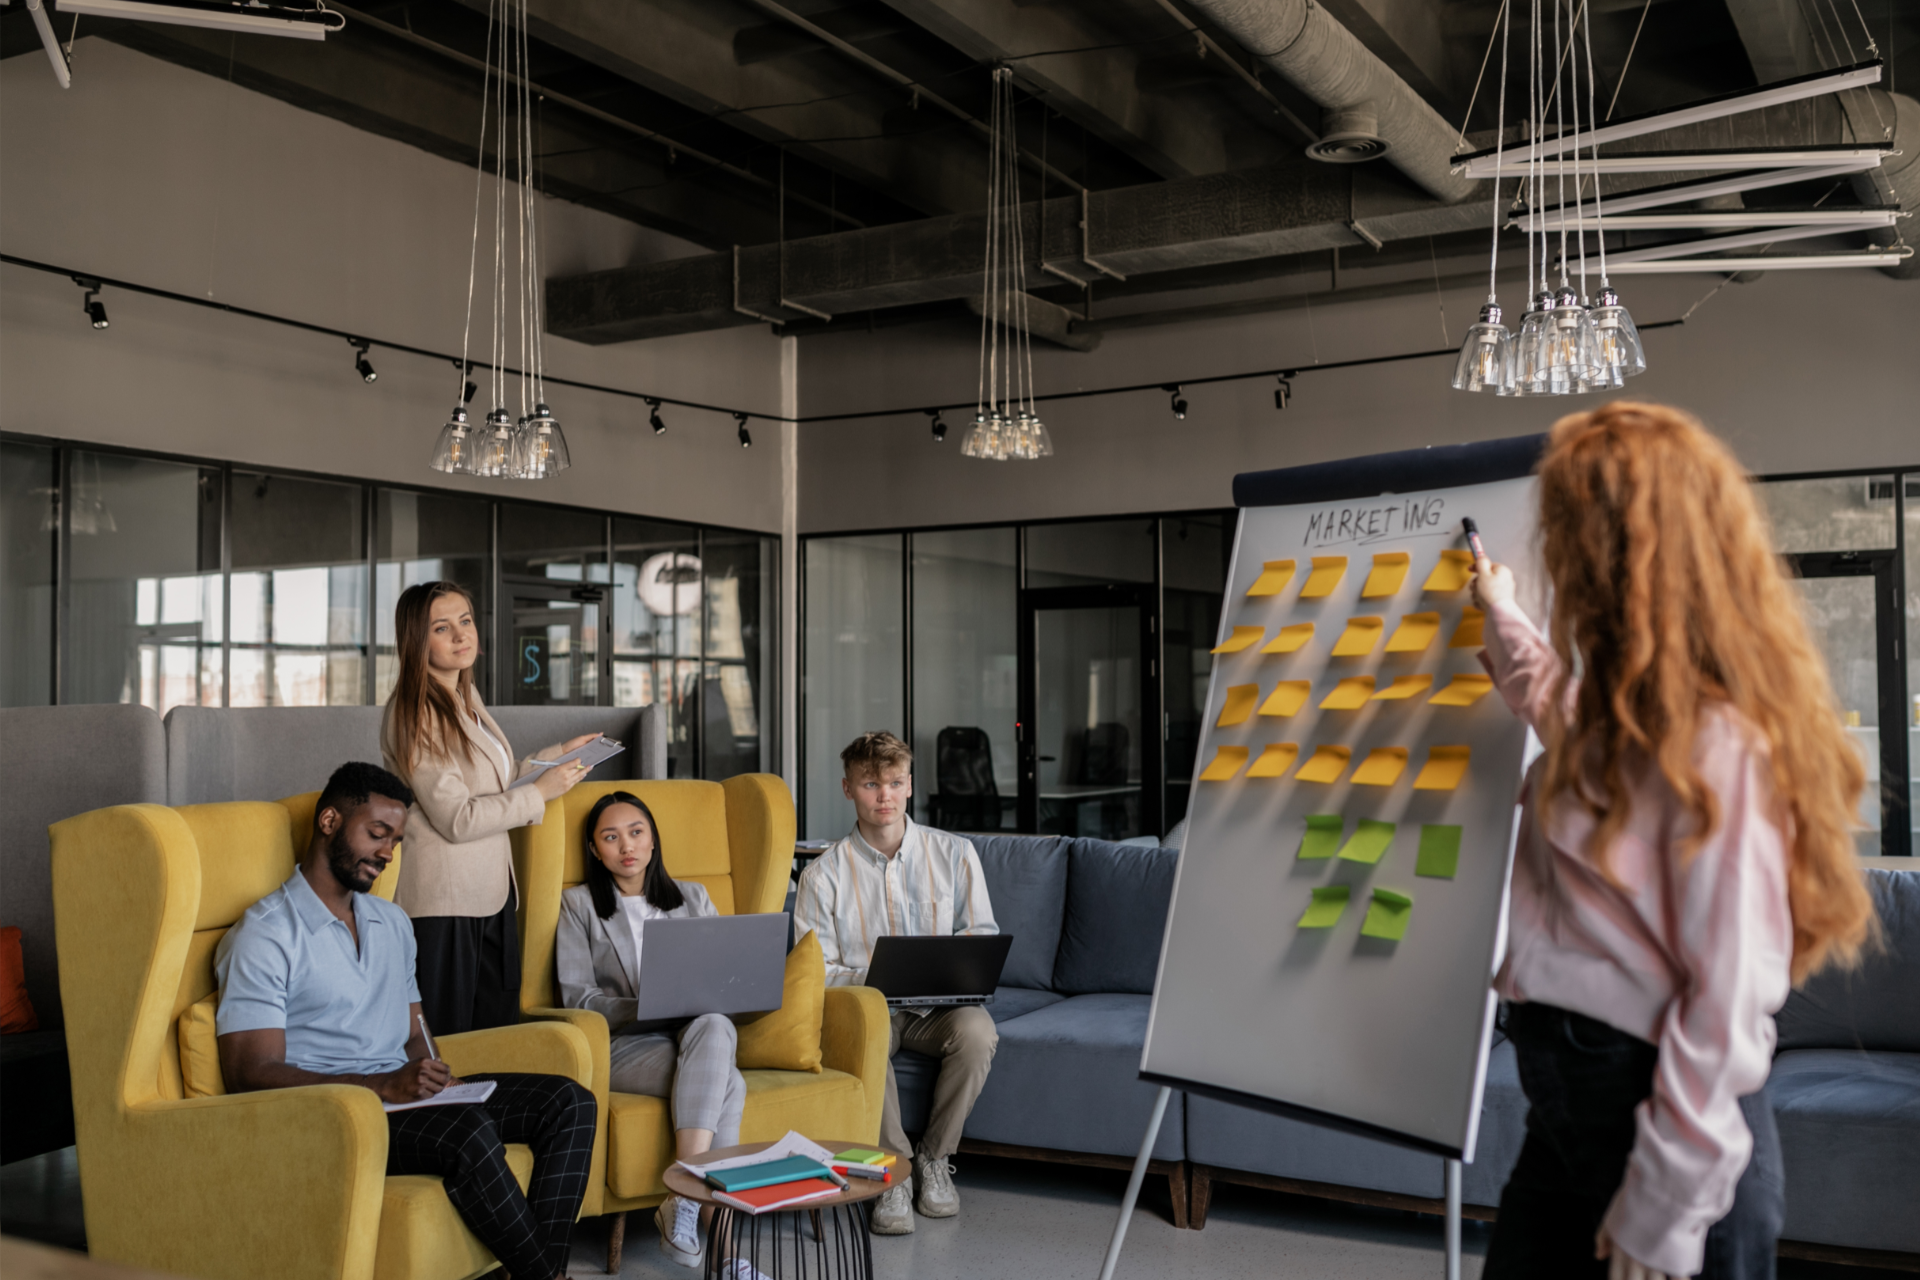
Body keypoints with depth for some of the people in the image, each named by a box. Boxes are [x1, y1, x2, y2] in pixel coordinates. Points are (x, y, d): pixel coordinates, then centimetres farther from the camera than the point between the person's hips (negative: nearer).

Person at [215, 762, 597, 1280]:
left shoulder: (393, 923, 20)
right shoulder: (264, 935, -6)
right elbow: (251, 1073, -14)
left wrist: (431, 1077, -3)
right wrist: (384, 1085, -24)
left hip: (402, 1097, 8)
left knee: (569, 1101, -11)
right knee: (467, 1131, -34)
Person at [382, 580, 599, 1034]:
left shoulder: (467, 697, 12)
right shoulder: (414, 714, -15)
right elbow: (457, 819, -20)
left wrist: (558, 754, 16)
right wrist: (539, 792, -13)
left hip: (493, 894, 9)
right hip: (444, 902, -9)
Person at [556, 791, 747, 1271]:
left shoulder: (693, 897, 22)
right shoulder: (579, 905, 12)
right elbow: (576, 997, 0)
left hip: (699, 1029, 3)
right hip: (622, 1043, -3)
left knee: (712, 1024, -38)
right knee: (726, 1084, -34)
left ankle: (682, 1199, -41)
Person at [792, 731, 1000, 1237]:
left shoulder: (954, 854, 5)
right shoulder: (824, 874, 0)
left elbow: (985, 935, 8)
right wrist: (873, 978, -21)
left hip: (939, 1005, 2)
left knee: (977, 1030, -32)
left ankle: (935, 1157, -8)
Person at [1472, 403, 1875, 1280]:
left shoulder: (1717, 743, -21)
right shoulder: (1618, 708, 5)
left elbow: (1729, 993, -22)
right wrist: (1501, 617, 47)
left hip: (1663, 1105, -8)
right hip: (1566, 1101, 9)